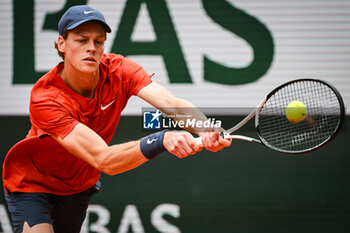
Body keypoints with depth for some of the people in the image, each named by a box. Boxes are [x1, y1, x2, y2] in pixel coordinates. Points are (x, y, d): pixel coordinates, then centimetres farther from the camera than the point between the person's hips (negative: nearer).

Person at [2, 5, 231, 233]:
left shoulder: (118, 70, -19)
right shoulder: (44, 98, -34)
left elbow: (172, 103, -35)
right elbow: (103, 160, -42)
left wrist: (207, 130, -58)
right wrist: (161, 140, -59)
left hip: (79, 186, 5)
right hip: (31, 184, -5)